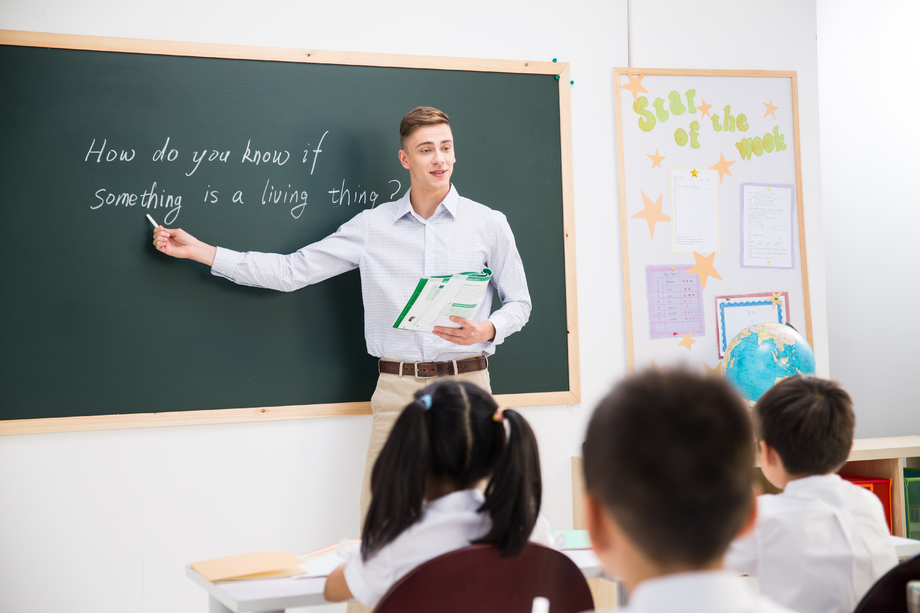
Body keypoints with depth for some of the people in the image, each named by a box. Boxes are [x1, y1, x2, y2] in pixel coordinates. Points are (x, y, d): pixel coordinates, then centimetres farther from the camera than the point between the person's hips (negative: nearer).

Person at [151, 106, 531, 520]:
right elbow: (291, 271, 8)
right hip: (397, 390, 1)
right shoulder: (371, 226, 7)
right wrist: (200, 250, 5)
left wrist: (487, 330, -11)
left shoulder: (489, 223, 5)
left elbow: (518, 303, 11)